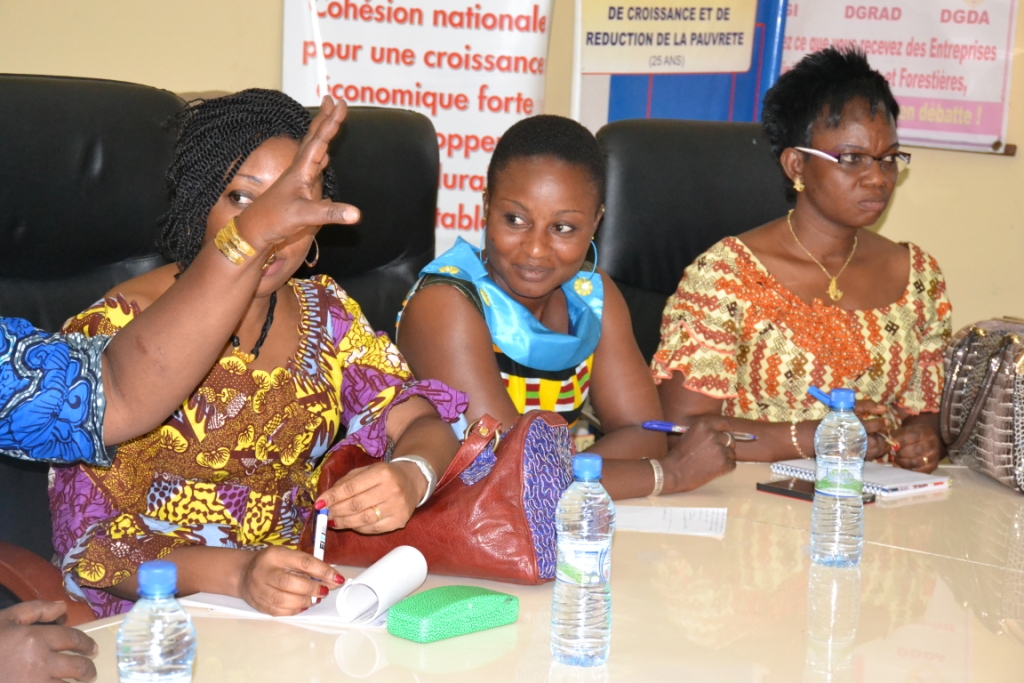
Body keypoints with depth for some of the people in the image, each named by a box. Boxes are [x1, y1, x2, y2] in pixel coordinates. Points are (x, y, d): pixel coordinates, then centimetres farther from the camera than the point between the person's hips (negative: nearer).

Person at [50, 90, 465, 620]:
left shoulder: (326, 313, 7)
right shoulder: (113, 332, -9)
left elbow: (424, 424, 0)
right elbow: (87, 542, -13)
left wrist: (411, 477, -26)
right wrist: (235, 572, -31)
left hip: (304, 593, 4)